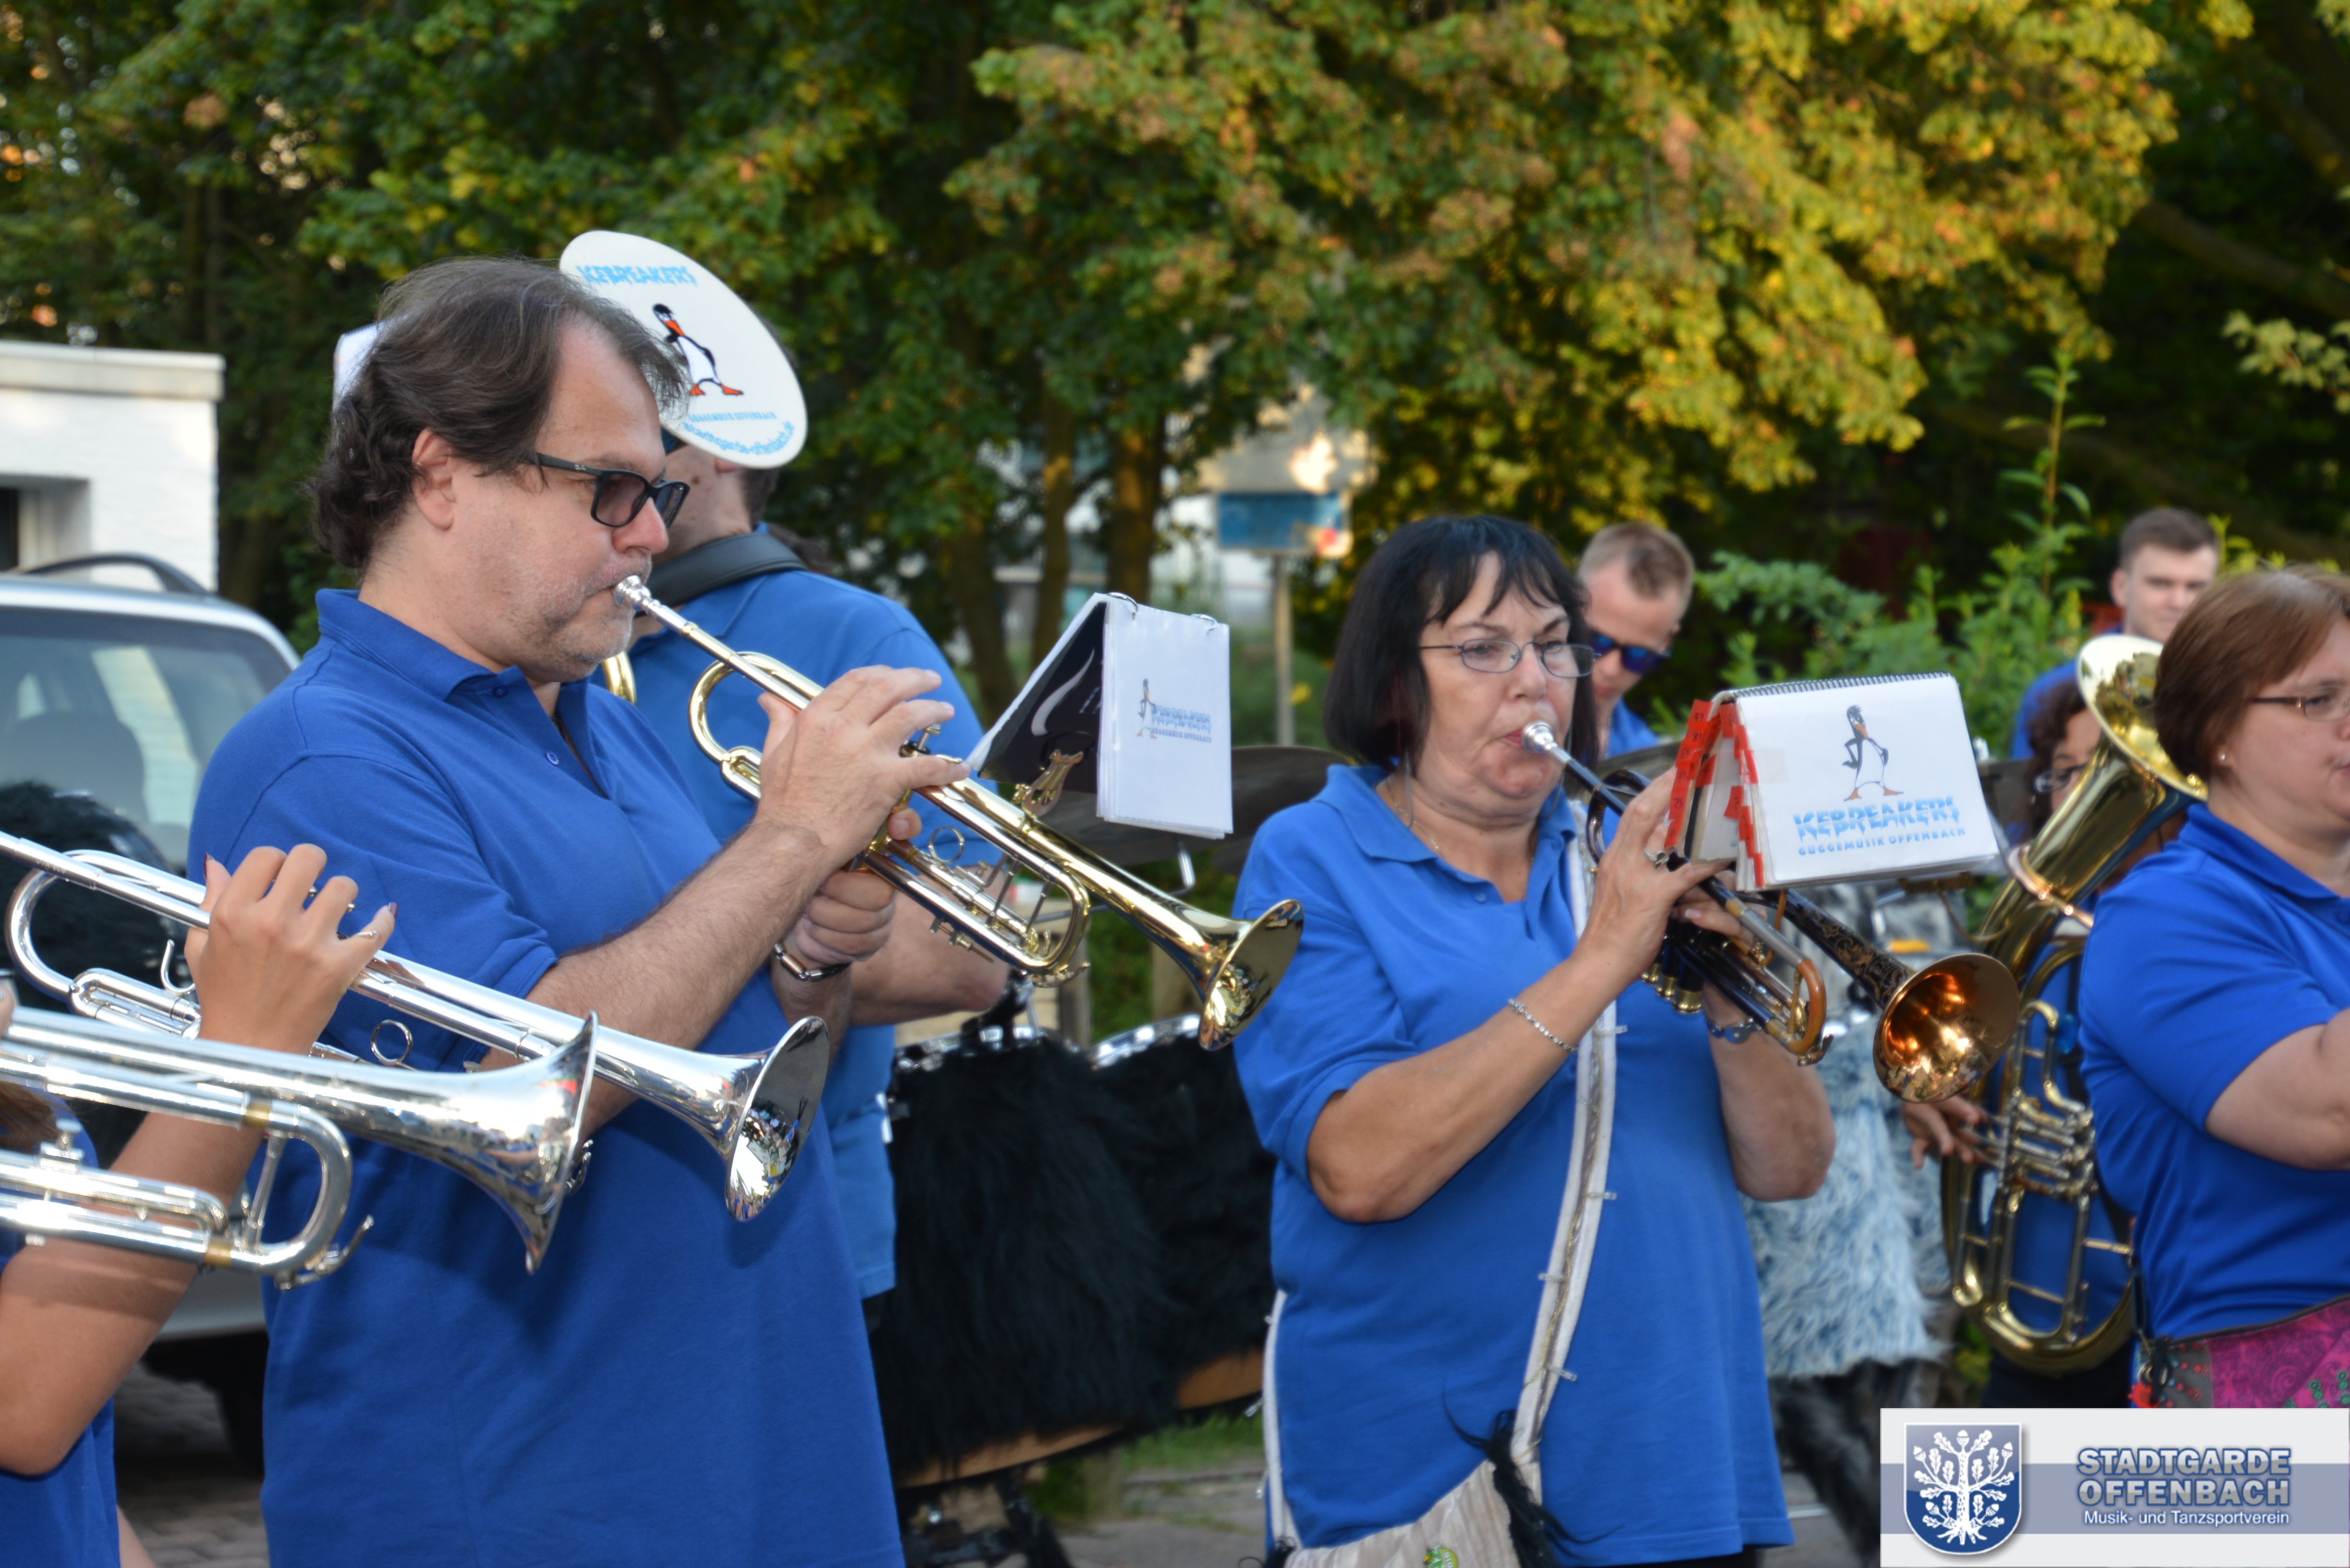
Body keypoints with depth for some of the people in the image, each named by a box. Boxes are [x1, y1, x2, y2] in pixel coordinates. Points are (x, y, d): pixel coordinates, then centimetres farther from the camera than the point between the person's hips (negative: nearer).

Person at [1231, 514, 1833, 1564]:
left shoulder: (1632, 856, 8)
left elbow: (1790, 1170, 4)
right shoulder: (1309, 864, -4)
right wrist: (1599, 963, -21)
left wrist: (1733, 997, -14)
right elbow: (1359, 1169, -20)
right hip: (1425, 1479, -4)